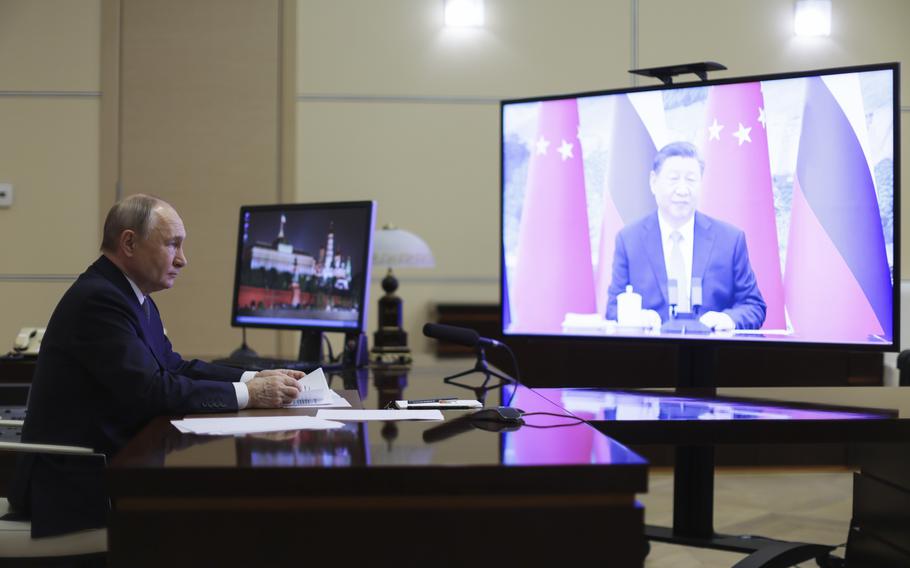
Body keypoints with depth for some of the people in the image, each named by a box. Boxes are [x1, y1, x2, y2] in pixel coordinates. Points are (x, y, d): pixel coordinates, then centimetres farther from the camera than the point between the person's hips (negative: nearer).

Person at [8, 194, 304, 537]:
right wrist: (246, 394, -20)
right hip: (77, 481, -9)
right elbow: (150, 391, -25)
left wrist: (254, 378, 0)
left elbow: (175, 367, 14)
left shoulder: (132, 297, 11)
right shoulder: (98, 299, -19)